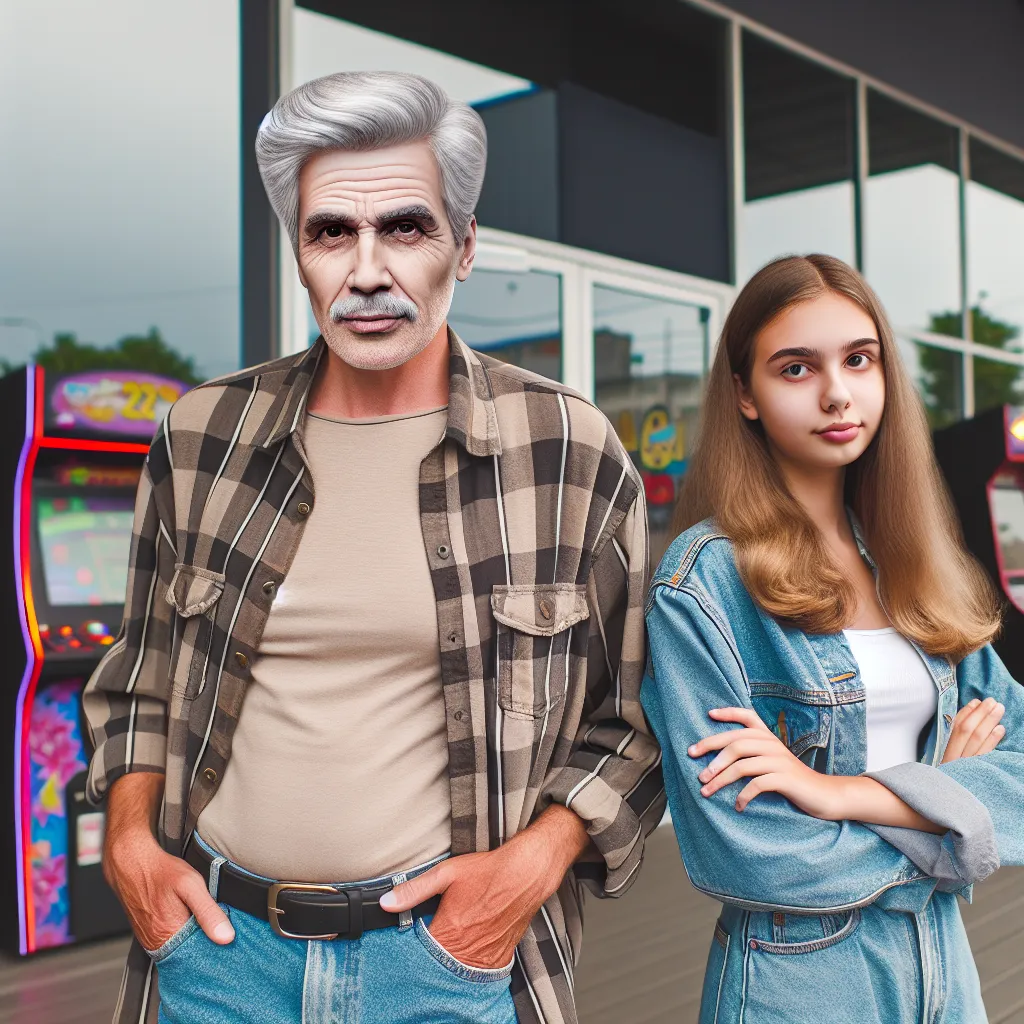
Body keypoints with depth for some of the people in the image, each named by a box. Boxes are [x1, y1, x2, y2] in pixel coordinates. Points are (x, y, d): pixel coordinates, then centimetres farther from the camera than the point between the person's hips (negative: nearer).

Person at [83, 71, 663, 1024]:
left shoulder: (570, 450, -7)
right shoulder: (201, 437, 0)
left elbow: (633, 712, 1)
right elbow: (143, 675, 13)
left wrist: (538, 858, -11)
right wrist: (129, 839, 1)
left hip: (450, 939, -2)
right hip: (219, 932, 3)